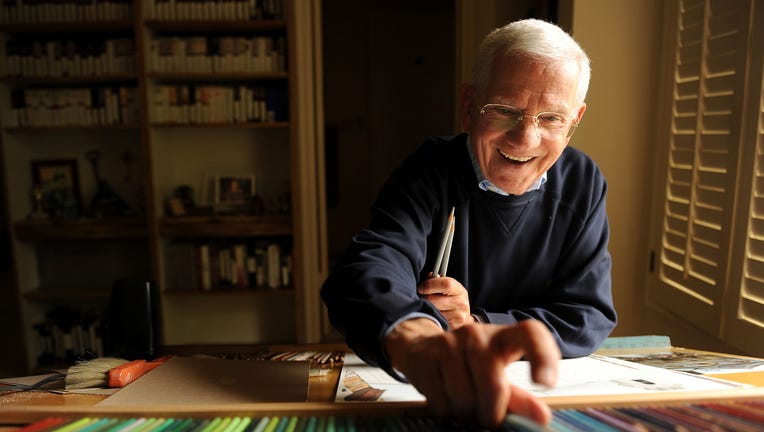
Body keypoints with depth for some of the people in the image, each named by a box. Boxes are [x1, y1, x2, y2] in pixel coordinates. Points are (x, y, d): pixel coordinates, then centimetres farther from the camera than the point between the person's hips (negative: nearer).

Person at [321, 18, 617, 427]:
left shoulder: (583, 183, -3)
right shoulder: (428, 173, -14)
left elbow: (591, 315, -4)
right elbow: (367, 272, -32)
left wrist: (478, 325, -19)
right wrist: (420, 341, -55)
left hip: (545, 394, 2)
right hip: (417, 390, -1)